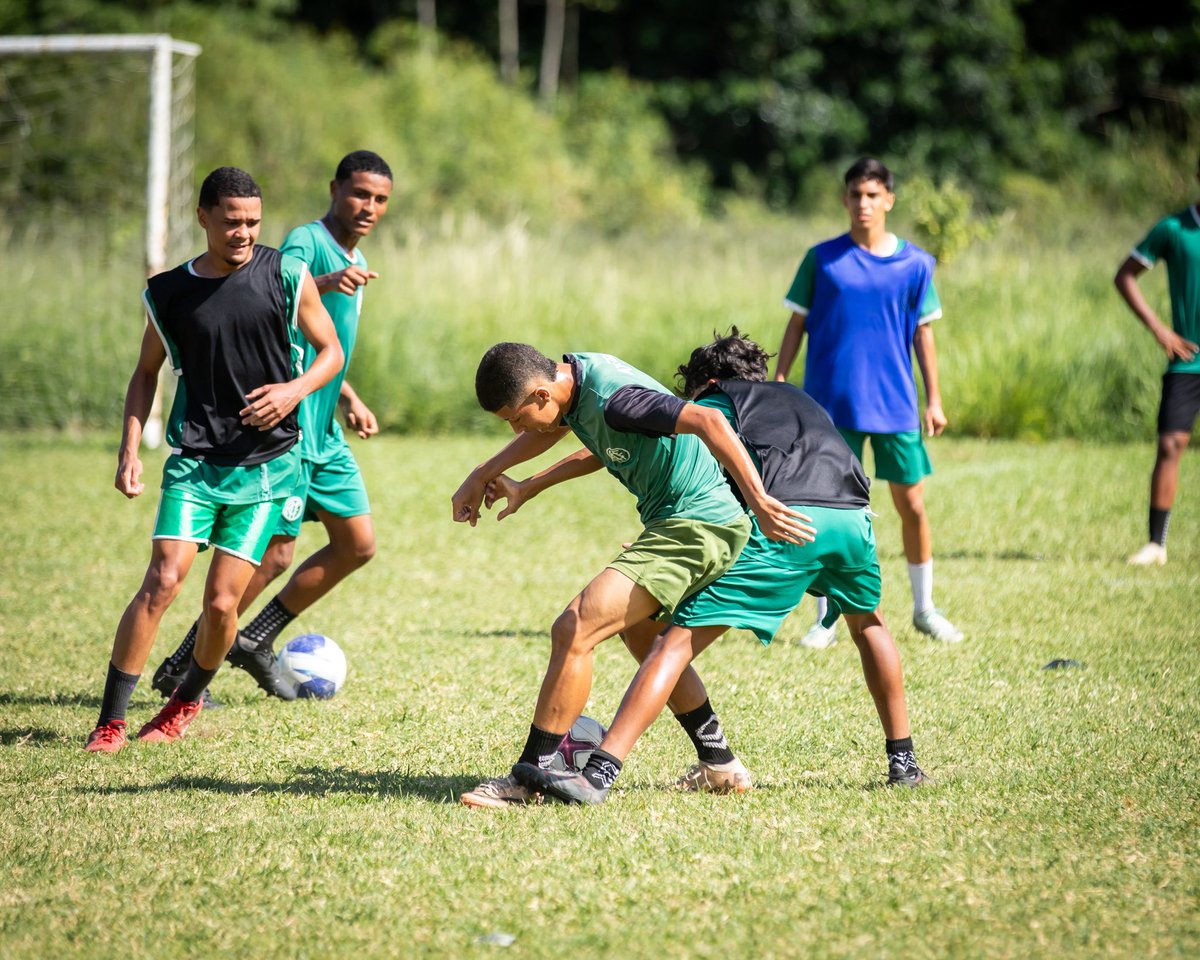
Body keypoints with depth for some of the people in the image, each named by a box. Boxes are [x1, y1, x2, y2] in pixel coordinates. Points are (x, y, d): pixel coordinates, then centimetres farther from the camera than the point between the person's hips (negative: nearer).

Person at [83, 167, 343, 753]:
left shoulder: (287, 276, -1)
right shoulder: (168, 294, 2)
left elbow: (331, 351, 8)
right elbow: (146, 373, 15)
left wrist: (296, 389, -12)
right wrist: (129, 450, 3)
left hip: (267, 465, 0)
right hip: (194, 461, 0)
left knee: (221, 602, -4)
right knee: (162, 582, -15)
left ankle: (188, 700, 24)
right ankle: (110, 721, -7)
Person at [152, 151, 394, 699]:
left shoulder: (355, 262, 17)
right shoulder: (307, 241, -13)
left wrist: (349, 400, 22)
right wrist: (328, 282, -51)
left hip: (325, 433, 9)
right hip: (289, 427, -9)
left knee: (357, 545, 9)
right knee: (275, 553, -10)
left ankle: (255, 643, 20)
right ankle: (179, 670, 0)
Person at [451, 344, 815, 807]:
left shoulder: (611, 399, -26)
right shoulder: (573, 375, 4)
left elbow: (709, 422, -34)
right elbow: (551, 429, 29)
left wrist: (758, 502, -36)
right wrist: (484, 473, 30)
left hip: (694, 529, -11)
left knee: (573, 630, -16)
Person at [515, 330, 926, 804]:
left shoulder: (719, 399, 24)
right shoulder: (801, 398, 40)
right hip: (852, 513, 5)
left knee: (676, 641, -4)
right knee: (868, 623, 36)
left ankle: (598, 774, -16)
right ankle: (903, 761, 35)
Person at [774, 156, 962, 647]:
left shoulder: (914, 263, 3)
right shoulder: (822, 259, 1)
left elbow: (923, 333, 8)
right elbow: (797, 323, 5)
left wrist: (933, 399, 5)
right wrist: (779, 384, -1)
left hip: (896, 405, 1)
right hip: (831, 404, -1)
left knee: (912, 505, 3)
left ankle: (925, 609, 20)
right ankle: (825, 619, 8)